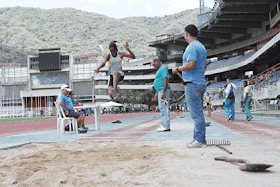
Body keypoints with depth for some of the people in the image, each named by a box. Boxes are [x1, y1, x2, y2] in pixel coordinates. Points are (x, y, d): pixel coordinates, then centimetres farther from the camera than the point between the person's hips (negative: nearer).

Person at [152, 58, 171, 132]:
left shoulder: (163, 69, -8)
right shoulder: (159, 70, 24)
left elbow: (166, 80, -19)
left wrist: (163, 92, -26)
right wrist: (157, 93, 23)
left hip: (163, 91, -11)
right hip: (160, 91, 11)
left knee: (164, 108, -13)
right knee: (162, 109, 8)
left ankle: (166, 126, -14)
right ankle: (165, 125, 10)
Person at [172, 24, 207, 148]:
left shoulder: (192, 47, -12)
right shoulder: (202, 47, 19)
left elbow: (190, 65, -24)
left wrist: (177, 69, -9)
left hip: (193, 84, -10)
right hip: (201, 83, 10)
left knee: (196, 114, -7)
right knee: (198, 113, 12)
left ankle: (199, 140, -5)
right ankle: (199, 139, 17)